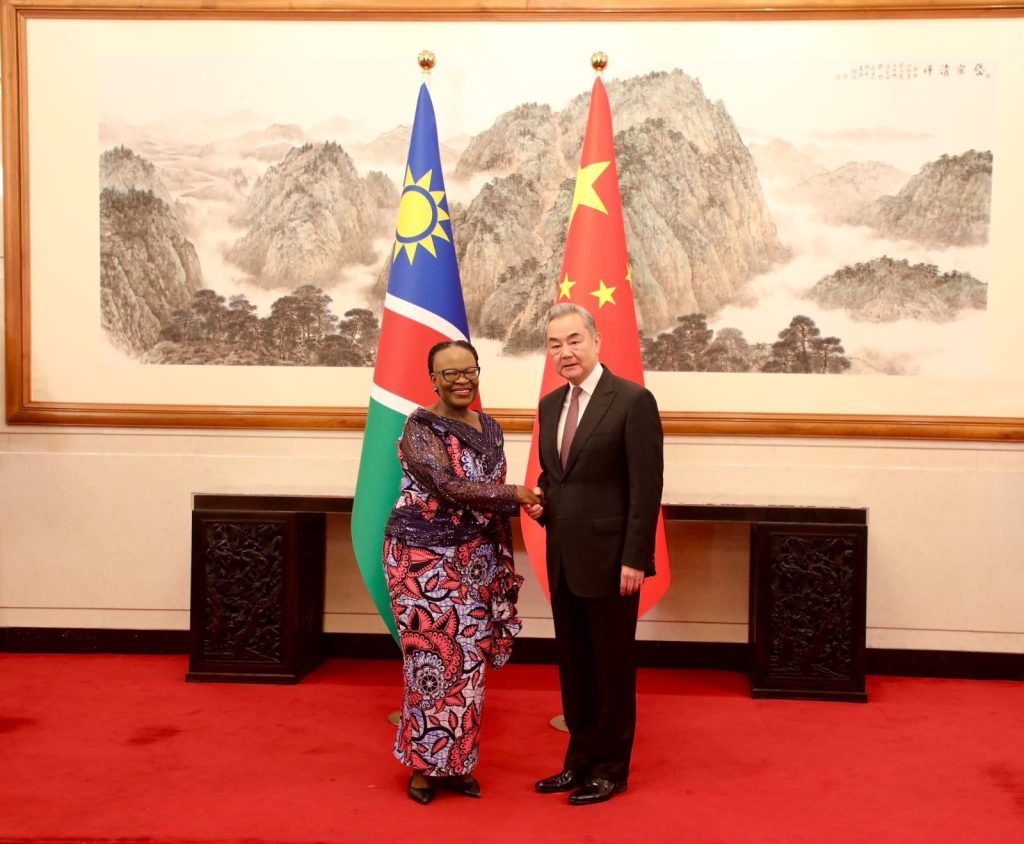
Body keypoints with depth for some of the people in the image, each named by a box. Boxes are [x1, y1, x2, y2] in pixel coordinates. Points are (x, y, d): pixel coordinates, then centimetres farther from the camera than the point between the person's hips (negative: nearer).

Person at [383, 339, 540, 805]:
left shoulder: (491, 429, 10)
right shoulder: (420, 427, -11)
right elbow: (451, 488, -21)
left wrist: (504, 564, 11)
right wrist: (517, 494, -12)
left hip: (476, 560, 6)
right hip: (425, 559, -6)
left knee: (469, 662, 9)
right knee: (432, 660, 0)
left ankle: (456, 761, 22)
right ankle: (423, 764, 16)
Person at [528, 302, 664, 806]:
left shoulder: (633, 400, -11)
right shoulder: (550, 405, 11)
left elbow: (646, 487, -14)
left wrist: (635, 559, -16)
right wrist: (540, 501, -1)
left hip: (609, 559, -7)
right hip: (563, 558, 7)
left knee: (612, 666, 7)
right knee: (573, 665, 15)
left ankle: (611, 768, 21)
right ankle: (580, 759, 29)